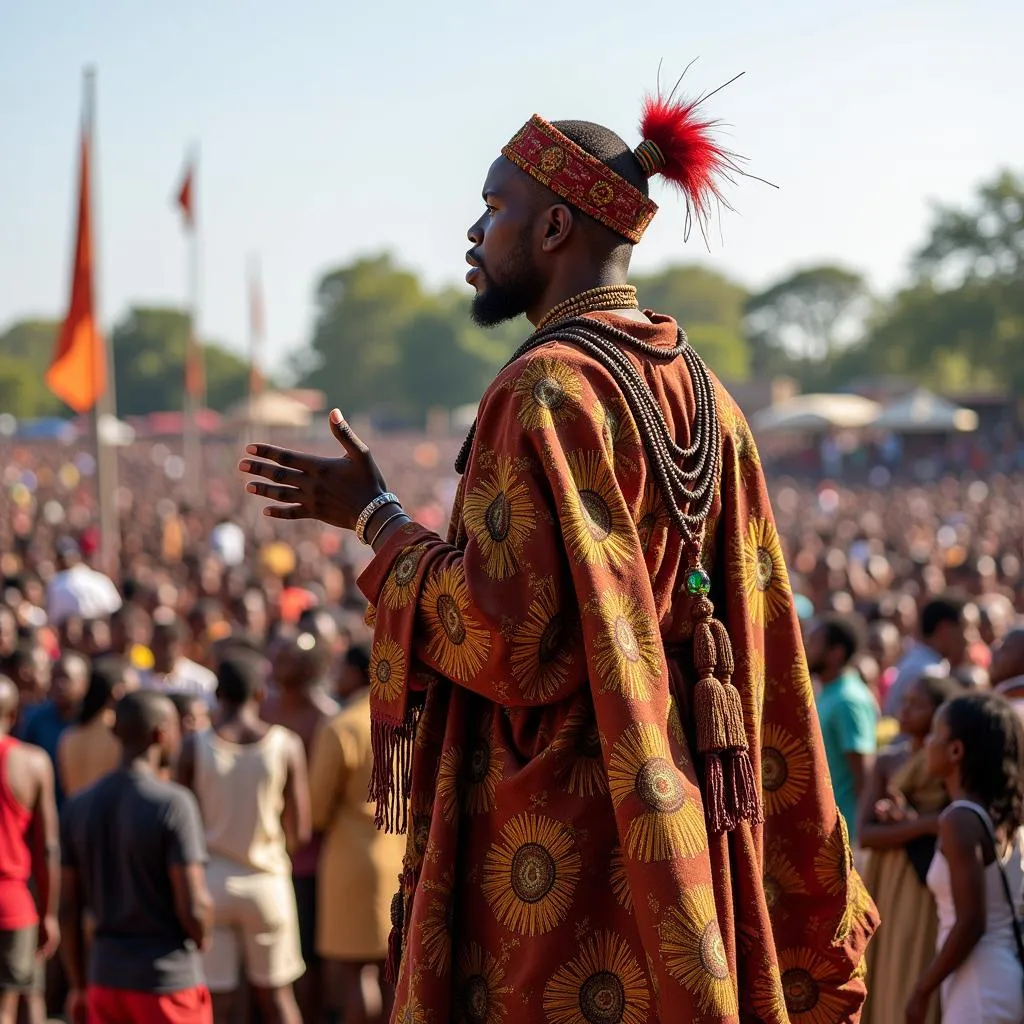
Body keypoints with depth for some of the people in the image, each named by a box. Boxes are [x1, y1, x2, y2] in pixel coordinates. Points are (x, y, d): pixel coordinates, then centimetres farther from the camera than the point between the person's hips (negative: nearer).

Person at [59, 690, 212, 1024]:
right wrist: (202, 938, 3)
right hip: (169, 980, -5)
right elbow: (192, 906, -18)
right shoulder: (173, 803, -14)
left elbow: (69, 909, 6)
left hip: (106, 976, 5)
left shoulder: (78, 807, 4)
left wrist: (80, 986, 14)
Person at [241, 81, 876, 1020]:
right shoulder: (700, 393, 10)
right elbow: (767, 645, 12)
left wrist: (374, 518, -6)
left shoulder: (547, 388, -15)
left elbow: (499, 637, -20)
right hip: (684, 832, 8)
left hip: (556, 828, -8)